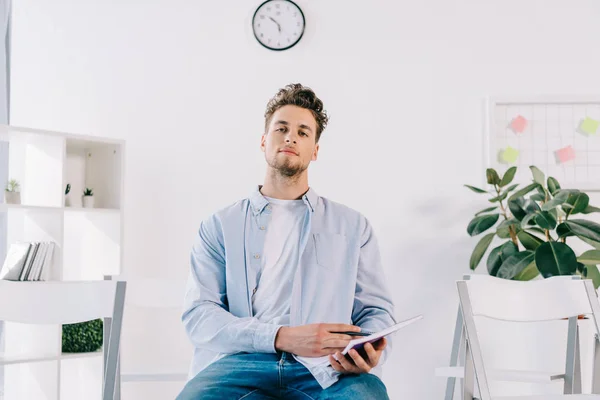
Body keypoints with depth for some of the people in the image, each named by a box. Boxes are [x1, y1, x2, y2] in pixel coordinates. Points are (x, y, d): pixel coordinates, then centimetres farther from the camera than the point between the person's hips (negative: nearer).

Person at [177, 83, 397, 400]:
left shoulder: (353, 226, 20)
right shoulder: (220, 226, 17)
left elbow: (377, 310, 16)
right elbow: (198, 314, 5)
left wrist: (370, 353, -11)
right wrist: (281, 337, -13)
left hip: (327, 369, 0)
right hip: (243, 361, 1)